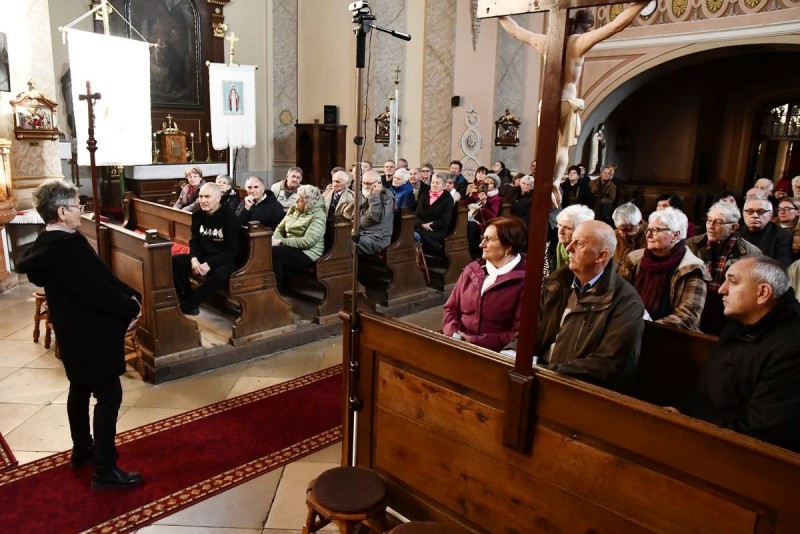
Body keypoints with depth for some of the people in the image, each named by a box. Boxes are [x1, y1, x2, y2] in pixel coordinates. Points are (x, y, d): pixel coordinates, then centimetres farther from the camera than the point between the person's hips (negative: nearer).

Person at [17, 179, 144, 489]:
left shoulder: (50, 242, 6)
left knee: (80, 389, 22)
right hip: (89, 333, -11)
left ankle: (82, 450, 39)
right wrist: (131, 307, -15)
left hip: (76, 331, 11)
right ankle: (105, 470, 6)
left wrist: (128, 295, -6)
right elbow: (96, 290, -28)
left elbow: (101, 275, 6)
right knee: (108, 396, -3)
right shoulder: (64, 246, -26)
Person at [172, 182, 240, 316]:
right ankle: (189, 301, -13)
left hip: (224, 260, -5)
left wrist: (209, 264, -26)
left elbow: (232, 250, -16)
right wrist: (194, 259, -15)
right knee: (174, 261, -17)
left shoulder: (229, 217, -14)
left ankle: (188, 304, -22)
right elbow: (194, 241, 8)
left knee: (221, 274, -38)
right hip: (202, 257, 6)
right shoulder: (197, 215, 3)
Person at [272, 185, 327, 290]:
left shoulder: (318, 216, -12)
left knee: (273, 252, -26)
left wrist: (282, 241, -20)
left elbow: (307, 241, -22)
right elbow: (280, 228, 13)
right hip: (291, 248, 7)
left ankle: (276, 289, -12)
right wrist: (276, 240, -10)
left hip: (306, 253, -7)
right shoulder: (293, 209, 11)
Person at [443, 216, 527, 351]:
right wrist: (453, 335, -5)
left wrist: (476, 342, -13)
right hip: (459, 344, 5)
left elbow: (520, 334, -9)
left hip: (493, 351, -5)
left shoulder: (523, 281, -7)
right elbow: (451, 308, 14)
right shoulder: (472, 270, 11)